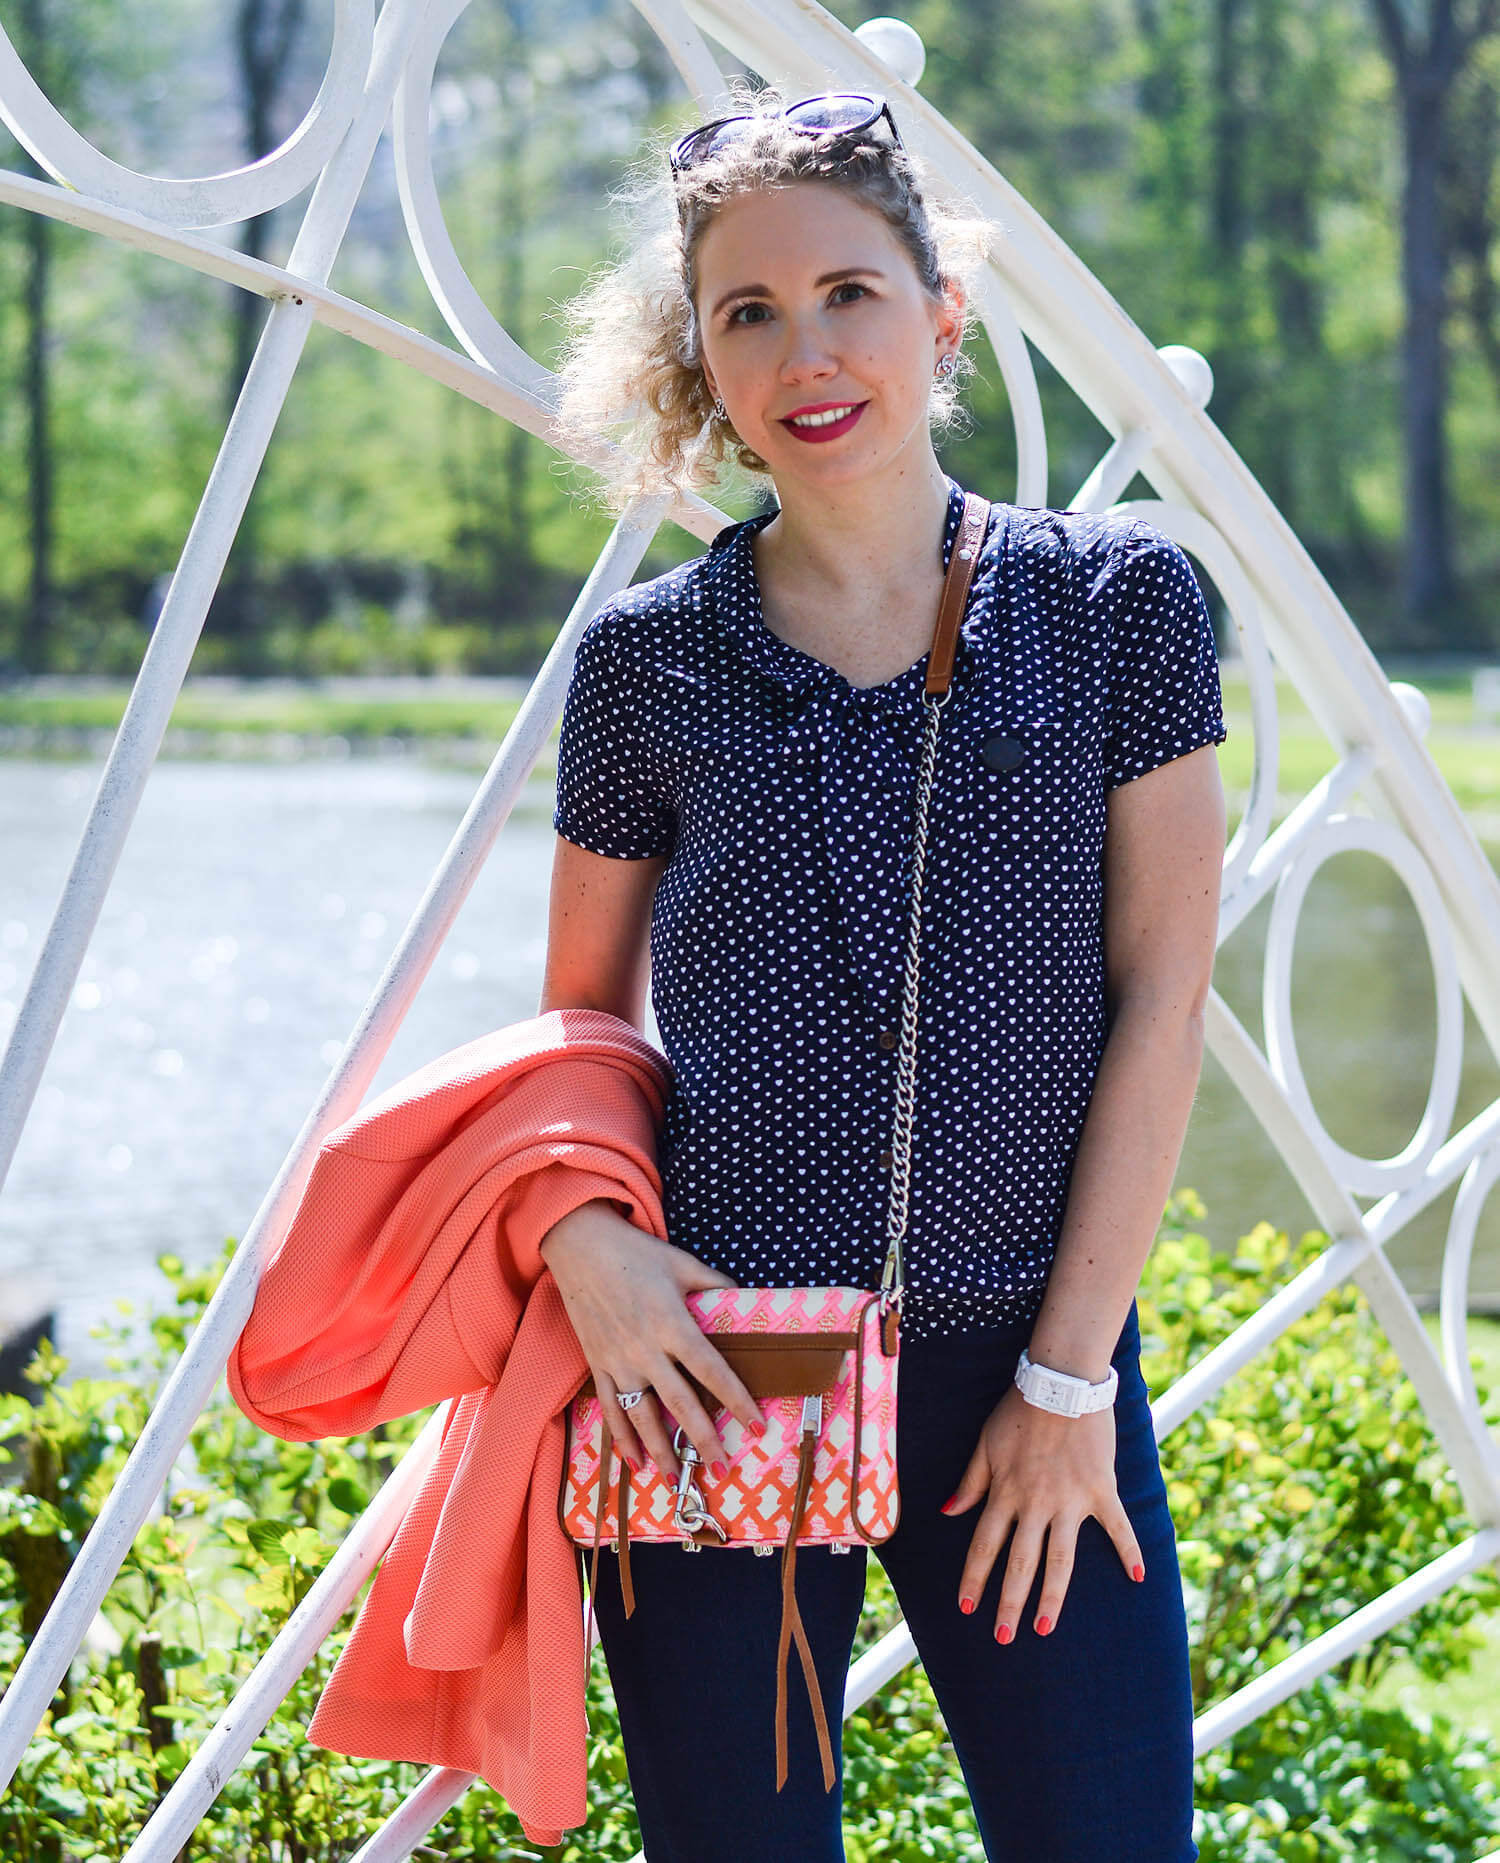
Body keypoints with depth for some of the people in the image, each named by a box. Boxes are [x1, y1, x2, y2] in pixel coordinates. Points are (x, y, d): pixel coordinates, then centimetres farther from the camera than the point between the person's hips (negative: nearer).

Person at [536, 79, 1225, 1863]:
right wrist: (585, 1234, -8)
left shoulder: (1120, 602, 1)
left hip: (1027, 1365, 0)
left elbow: (1159, 998, -1)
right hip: (710, 1367, 1)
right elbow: (583, 1008, 12)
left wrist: (1068, 1373, -4)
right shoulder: (647, 656, 3)